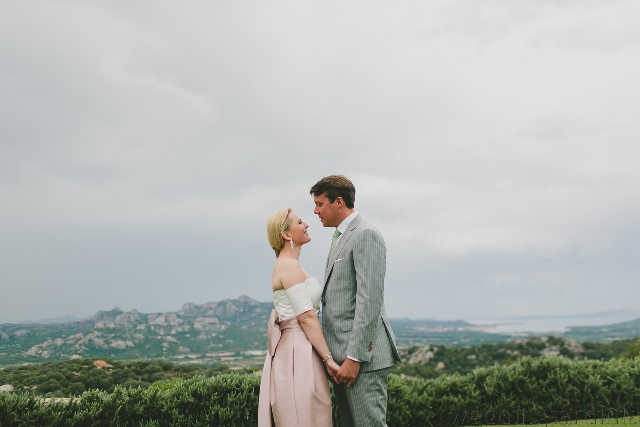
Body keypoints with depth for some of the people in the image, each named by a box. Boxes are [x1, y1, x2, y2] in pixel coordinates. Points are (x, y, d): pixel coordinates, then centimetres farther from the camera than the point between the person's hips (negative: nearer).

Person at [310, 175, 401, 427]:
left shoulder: (365, 235, -11)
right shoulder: (341, 237, 19)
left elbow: (370, 300, -19)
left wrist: (354, 357, -20)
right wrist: (336, 355, 15)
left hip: (363, 354, -10)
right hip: (341, 354, 10)